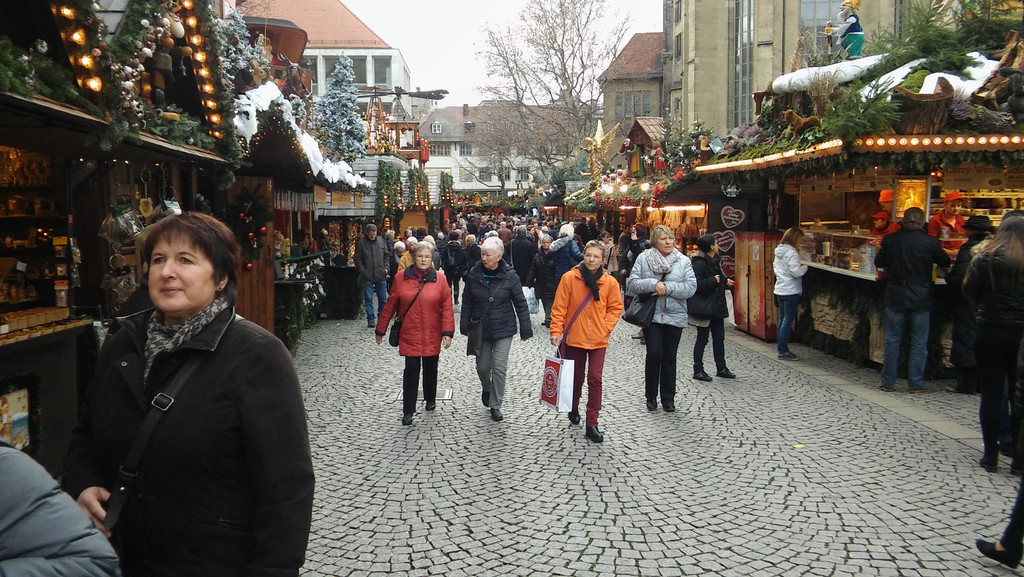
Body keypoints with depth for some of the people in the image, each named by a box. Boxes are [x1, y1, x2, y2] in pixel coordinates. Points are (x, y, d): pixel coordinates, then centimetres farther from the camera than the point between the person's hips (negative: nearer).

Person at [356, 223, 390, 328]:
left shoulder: (381, 241, 8)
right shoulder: (361, 243, -1)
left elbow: (386, 256, 15)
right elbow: (358, 259, -1)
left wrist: (386, 268, 2)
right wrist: (363, 272, -9)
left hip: (381, 276, 3)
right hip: (368, 276, -2)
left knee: (382, 298, 7)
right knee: (368, 299, -1)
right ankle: (371, 319, 4)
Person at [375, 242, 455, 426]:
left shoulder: (440, 278, -4)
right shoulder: (401, 278, -3)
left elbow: (447, 307, -4)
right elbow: (390, 306, 3)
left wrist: (447, 332, -11)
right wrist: (380, 329, 7)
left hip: (432, 335, 1)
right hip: (409, 334, -1)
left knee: (430, 368, 16)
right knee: (411, 369, -5)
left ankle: (430, 398, 40)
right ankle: (408, 411, 3)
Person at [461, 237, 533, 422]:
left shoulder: (509, 275, -11)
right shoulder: (474, 274, -3)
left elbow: (520, 303, -5)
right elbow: (467, 302, 6)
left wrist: (525, 328, -5)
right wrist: (465, 325, 6)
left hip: (503, 329, -2)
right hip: (480, 328, 3)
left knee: (499, 368, -4)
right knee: (482, 366, 10)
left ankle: (495, 406, 10)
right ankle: (486, 388, 44)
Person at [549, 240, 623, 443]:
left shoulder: (610, 282, -5)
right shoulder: (570, 278, -9)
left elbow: (615, 307, 6)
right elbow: (559, 307, -7)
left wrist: (606, 327, -6)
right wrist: (556, 331, -12)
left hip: (598, 340, 0)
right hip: (574, 337, 0)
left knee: (595, 380, -4)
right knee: (576, 378, 15)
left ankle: (592, 424, 4)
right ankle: (573, 407, 44)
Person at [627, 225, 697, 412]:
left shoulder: (683, 261, 0)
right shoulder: (643, 258, -1)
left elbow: (691, 288, -8)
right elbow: (632, 284, -6)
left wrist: (667, 287, -17)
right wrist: (653, 284, -19)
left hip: (674, 316, 2)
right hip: (651, 315, -1)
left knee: (669, 357, 10)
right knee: (654, 354, -6)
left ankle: (668, 398, 22)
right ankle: (651, 397, 12)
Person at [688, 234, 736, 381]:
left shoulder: (714, 261, 12)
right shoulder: (699, 263, -18)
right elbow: (696, 285, -26)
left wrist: (725, 280, 9)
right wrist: (713, 280, -23)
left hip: (716, 306, 9)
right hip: (704, 307, -9)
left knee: (719, 337, 14)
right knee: (702, 338, -1)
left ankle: (721, 368, 23)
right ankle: (698, 370, 9)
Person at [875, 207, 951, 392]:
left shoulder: (890, 240, -7)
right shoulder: (930, 242, -10)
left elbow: (879, 262, 4)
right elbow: (945, 262, 5)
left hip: (895, 296, 1)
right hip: (921, 297, -1)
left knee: (892, 340, 10)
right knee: (919, 342, 9)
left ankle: (887, 382, 14)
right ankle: (916, 384, 12)